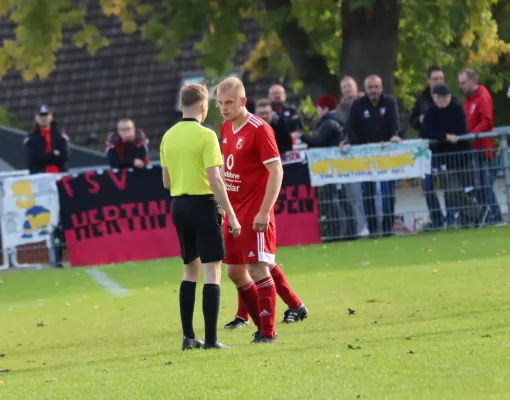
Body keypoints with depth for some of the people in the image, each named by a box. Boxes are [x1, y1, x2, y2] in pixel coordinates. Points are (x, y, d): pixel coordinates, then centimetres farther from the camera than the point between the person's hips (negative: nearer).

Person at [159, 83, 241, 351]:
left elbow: (166, 181, 13)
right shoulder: (205, 136, -13)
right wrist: (231, 216, -14)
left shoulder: (168, 137, 7)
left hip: (179, 204, 7)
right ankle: (211, 339, -9)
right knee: (212, 271, -4)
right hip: (203, 203, -7)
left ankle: (188, 336, 15)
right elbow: (215, 180, -17)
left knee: (190, 270, 17)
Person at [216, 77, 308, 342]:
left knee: (258, 269, -8)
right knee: (234, 271, 10)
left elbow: (276, 171, -17)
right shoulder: (226, 128, 10)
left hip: (255, 214, -8)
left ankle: (267, 332, -2)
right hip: (234, 212, 8)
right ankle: (261, 322, 23)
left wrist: (264, 212, -21)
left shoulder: (259, 129, -14)